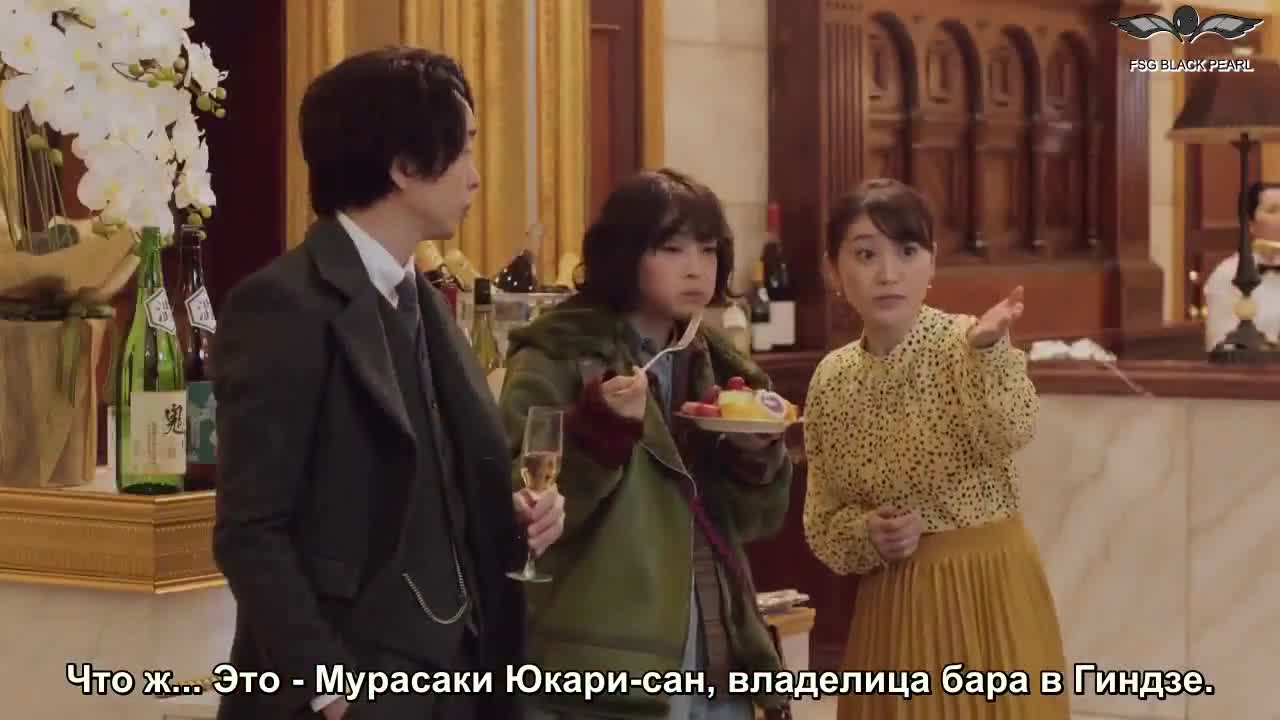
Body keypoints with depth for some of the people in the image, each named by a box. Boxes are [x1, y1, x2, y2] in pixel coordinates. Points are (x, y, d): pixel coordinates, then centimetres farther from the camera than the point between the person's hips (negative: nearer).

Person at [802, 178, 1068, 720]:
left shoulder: (967, 344, -9)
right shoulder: (831, 379, 3)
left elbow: (1009, 433, -30)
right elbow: (822, 524, 8)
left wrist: (985, 350, -46)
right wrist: (867, 535, -12)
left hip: (988, 590, -4)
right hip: (891, 604, 4)